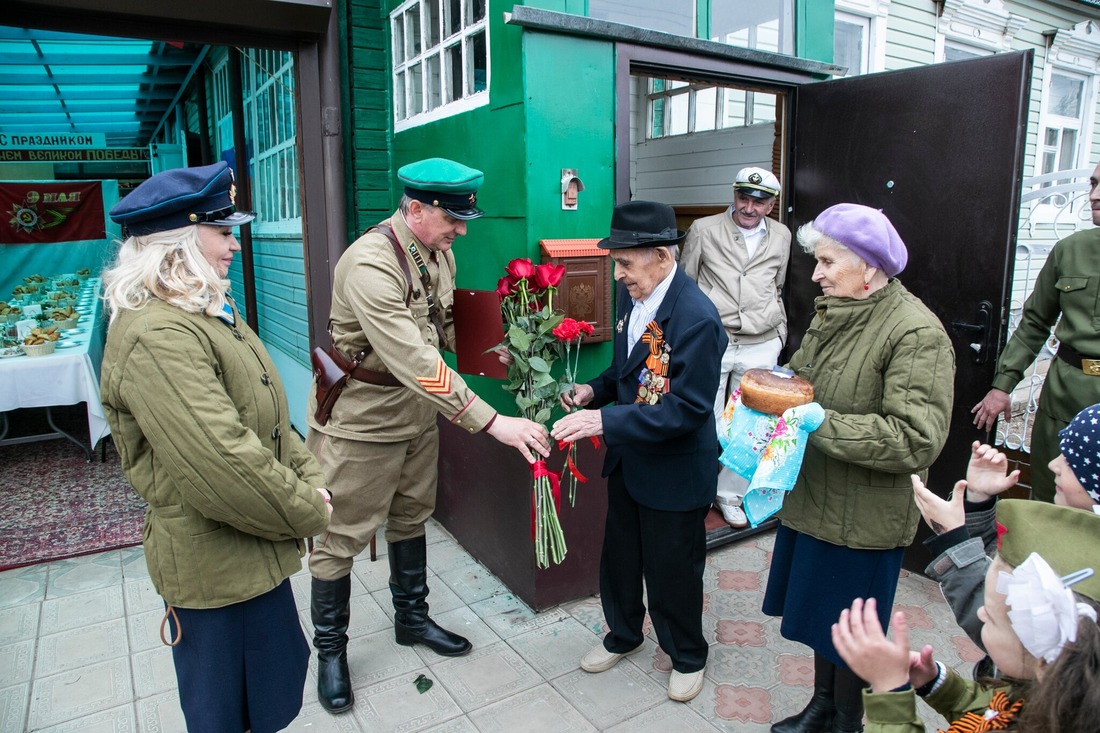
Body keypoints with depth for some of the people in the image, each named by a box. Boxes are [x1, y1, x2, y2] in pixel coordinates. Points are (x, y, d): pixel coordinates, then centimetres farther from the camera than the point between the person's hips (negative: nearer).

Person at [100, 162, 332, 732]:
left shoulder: (209, 311, 9)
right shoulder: (155, 336, -26)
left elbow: (269, 415, 13)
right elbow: (224, 463, -31)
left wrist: (310, 480, 2)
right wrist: (310, 514, -17)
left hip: (253, 550, 9)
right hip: (213, 565, -9)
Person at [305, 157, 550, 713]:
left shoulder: (438, 252, -1)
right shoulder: (371, 264, -29)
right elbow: (413, 360, -37)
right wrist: (492, 422, -39)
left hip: (417, 407, 8)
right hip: (361, 414, -8)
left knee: (411, 518, 21)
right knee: (342, 537, 5)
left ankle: (411, 619, 42)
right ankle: (330, 650, 27)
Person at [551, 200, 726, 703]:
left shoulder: (697, 317, -27)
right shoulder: (632, 294, -1)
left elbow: (687, 408, -29)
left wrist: (605, 421, -32)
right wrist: (596, 389, -4)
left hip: (674, 469, -7)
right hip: (627, 459, 8)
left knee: (672, 569, 12)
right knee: (619, 555, 22)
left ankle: (687, 657, 39)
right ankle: (623, 635, 49)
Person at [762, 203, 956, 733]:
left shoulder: (916, 333, -20)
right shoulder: (831, 312, 4)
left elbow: (916, 439, -26)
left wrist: (818, 424, -27)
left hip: (862, 517, -7)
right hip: (812, 499, 7)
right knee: (820, 612, 23)